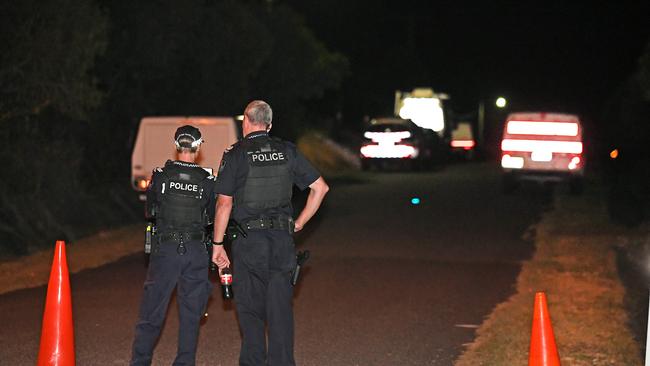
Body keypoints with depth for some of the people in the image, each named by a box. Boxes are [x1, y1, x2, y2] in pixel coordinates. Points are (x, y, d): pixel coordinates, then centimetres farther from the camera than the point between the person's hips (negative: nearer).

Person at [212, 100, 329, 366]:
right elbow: (320, 187, 7)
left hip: (249, 241, -3)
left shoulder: (235, 155, -4)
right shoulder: (287, 152, 7)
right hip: (282, 240, 3)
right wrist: (299, 223, 12)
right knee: (280, 308, 6)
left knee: (250, 309, 5)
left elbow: (224, 204, -7)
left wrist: (217, 244, 0)